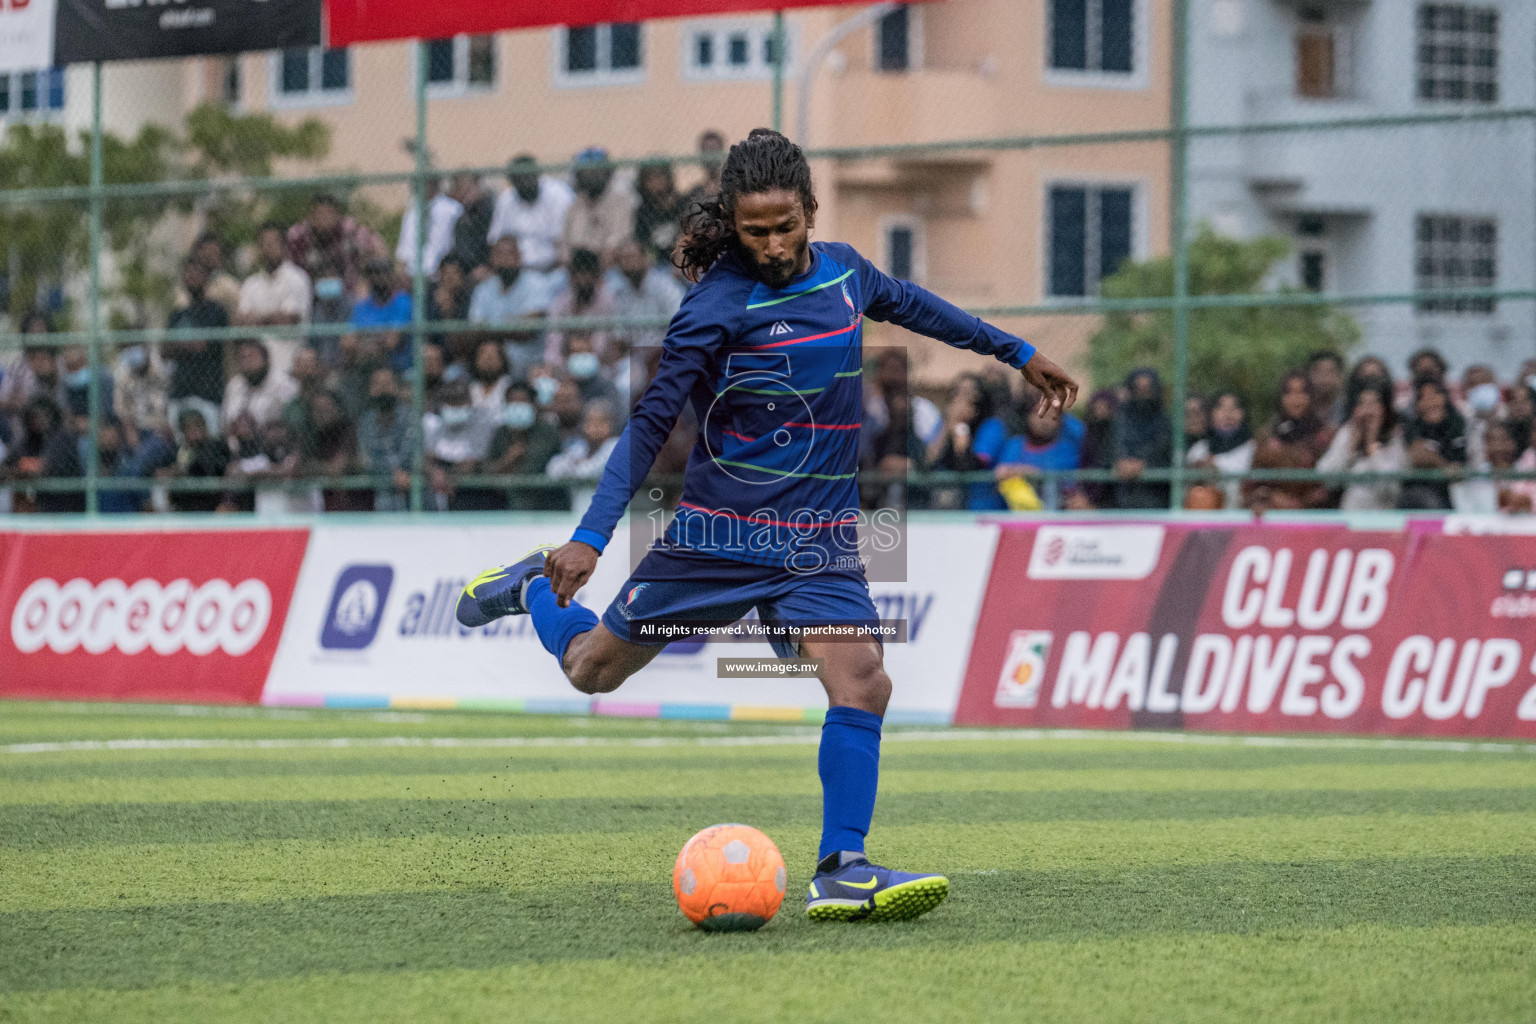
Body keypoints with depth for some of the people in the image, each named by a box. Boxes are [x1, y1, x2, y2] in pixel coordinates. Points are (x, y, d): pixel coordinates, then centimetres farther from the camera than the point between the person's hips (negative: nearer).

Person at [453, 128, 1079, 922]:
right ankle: (535, 586, 43)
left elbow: (906, 303, 26)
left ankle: (841, 873, -15)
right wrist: (591, 537, -25)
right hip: (719, 530, -4)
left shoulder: (842, 270, 3)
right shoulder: (718, 304, -16)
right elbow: (651, 422, -17)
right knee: (593, 669, 10)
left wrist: (1016, 353, 35)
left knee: (862, 682, -19)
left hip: (819, 540, 4)